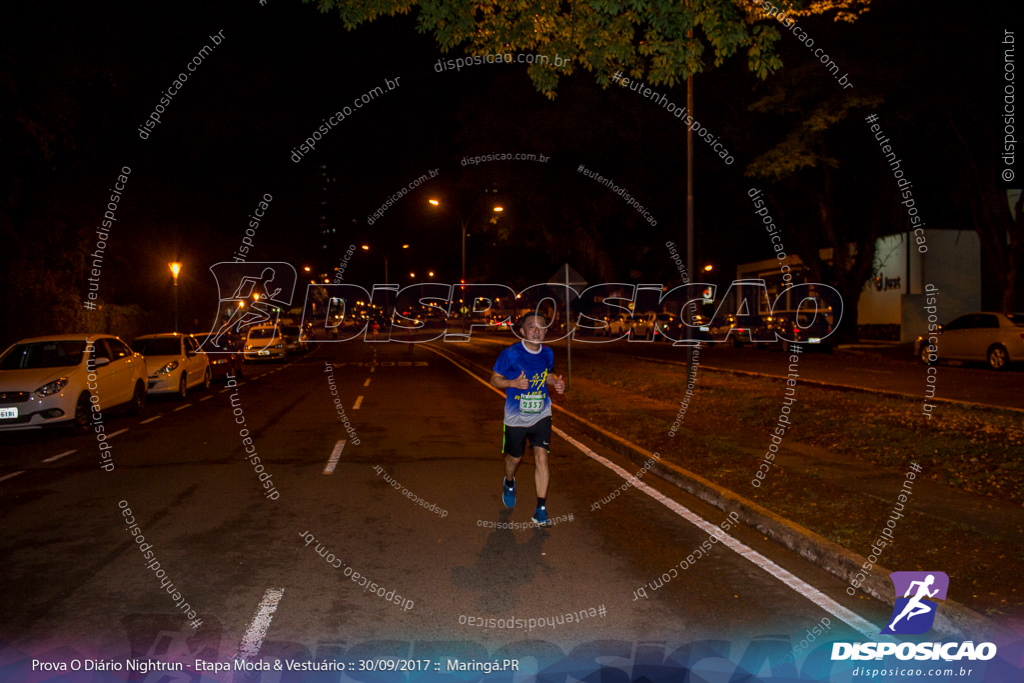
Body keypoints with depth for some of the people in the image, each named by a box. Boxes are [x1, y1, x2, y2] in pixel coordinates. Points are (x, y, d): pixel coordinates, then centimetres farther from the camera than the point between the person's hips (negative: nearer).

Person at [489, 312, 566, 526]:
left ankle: (541, 509, -1)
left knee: (541, 457, -9)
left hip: (541, 415, 2)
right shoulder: (510, 354, -14)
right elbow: (494, 379, -7)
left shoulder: (548, 354, -1)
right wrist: (513, 383, -26)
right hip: (516, 418, -2)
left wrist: (557, 382, -4)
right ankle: (509, 483, 51)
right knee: (515, 458, 15)